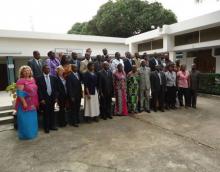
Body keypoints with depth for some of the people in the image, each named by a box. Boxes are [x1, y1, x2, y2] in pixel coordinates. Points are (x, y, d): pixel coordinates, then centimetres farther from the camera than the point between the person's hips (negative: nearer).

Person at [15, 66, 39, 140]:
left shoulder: (32, 79, 8)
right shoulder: (21, 81, -14)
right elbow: (20, 93, -19)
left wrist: (36, 102, 12)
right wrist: (24, 103, -23)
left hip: (32, 104, 7)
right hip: (25, 103, -7)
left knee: (32, 119, 17)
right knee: (25, 120, 4)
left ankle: (32, 133, 33)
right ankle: (26, 135, 19)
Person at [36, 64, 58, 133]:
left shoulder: (53, 78, 7)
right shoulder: (39, 78, -4)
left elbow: (55, 88, 8)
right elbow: (39, 90, -7)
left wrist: (55, 97, 2)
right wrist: (41, 99, -12)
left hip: (52, 98, 4)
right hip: (44, 99, -4)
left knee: (52, 112, 10)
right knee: (46, 113, 3)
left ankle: (52, 126, 24)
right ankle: (46, 127, 16)